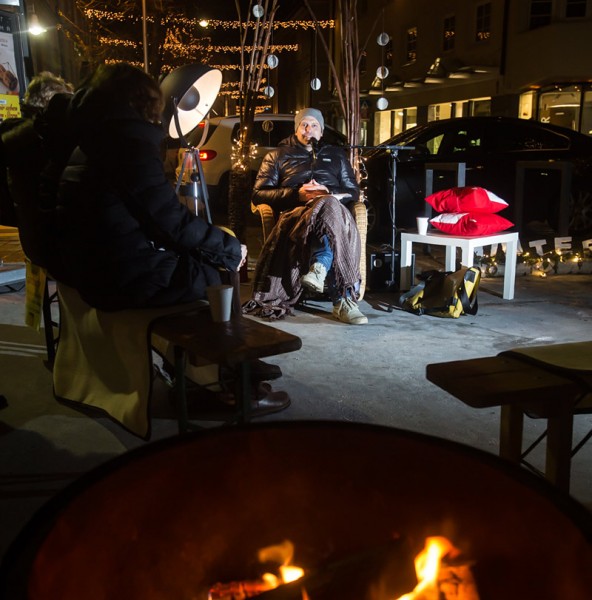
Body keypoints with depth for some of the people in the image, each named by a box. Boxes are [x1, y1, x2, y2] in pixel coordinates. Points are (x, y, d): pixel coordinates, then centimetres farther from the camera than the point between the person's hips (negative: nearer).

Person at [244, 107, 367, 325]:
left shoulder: (336, 154, 31)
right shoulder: (278, 156, 24)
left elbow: (353, 192, 22)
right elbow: (258, 194, 11)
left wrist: (328, 193, -2)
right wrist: (296, 194, -5)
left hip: (332, 206, 2)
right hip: (295, 213, -2)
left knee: (329, 206, -39)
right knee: (329, 210, -40)